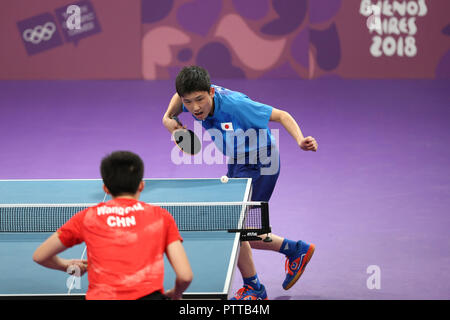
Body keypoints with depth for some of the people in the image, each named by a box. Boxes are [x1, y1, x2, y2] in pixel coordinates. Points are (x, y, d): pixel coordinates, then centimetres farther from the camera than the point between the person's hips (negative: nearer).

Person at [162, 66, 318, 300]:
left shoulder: (234, 104, -34)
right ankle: (295, 250, 31)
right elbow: (180, 95, 12)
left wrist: (300, 140, -44)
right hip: (237, 166, 8)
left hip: (259, 166, -8)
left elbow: (282, 116, -27)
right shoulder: (194, 99, -15)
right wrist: (168, 117, -8)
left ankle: (253, 288, 7)